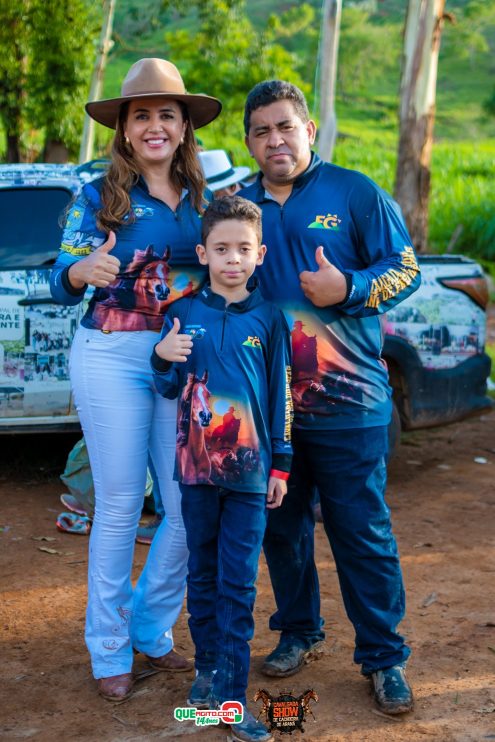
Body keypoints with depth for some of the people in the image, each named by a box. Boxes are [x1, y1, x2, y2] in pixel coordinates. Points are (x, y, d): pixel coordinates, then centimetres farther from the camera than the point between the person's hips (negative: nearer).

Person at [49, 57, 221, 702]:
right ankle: (110, 650, 19)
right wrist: (82, 271, -24)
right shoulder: (99, 198, 0)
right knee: (119, 508, 3)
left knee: (191, 506, 4)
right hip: (113, 357, -3)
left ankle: (152, 630, 25)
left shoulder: (202, 199, 9)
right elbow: (61, 284, -2)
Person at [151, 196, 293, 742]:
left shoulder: (268, 318, 0)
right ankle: (207, 666, 30)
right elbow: (169, 388, 7)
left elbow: (281, 394, 3)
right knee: (202, 574, 14)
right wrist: (163, 359, -15)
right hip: (196, 466, 1)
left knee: (239, 583, 0)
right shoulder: (185, 313, 1)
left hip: (250, 470, -1)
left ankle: (233, 697, 6)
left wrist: (280, 464, 2)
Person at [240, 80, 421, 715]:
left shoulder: (354, 193, -1)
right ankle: (297, 631, 34)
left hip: (346, 400, -4)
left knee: (363, 532, 1)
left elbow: (405, 268, -3)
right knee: (281, 527, 15)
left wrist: (349, 288, -20)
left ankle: (383, 656, 14)